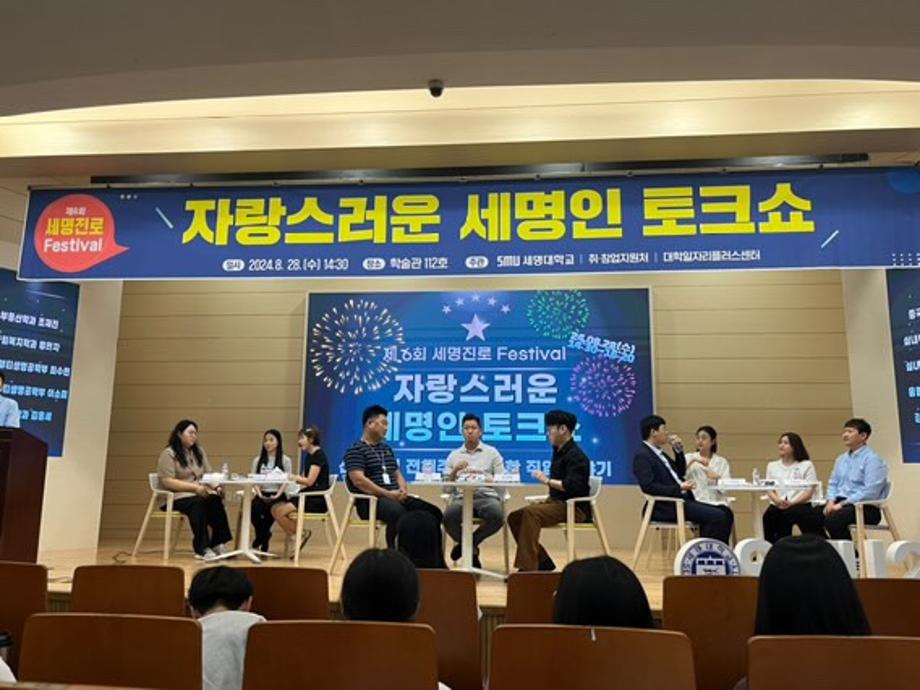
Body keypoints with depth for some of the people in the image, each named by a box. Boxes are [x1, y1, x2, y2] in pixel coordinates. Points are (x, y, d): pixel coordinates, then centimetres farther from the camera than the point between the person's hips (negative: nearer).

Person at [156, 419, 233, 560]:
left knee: (216, 499, -29)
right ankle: (202, 549, -34)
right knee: (198, 502, -37)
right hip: (177, 496, -5)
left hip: (200, 494, 5)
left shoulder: (199, 451, 19)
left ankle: (218, 544, -28)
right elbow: (167, 482, -12)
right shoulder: (168, 454, -1)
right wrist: (195, 487, -19)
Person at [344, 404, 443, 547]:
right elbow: (358, 480, -16)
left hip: (395, 497, 8)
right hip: (370, 501, -8)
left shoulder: (387, 449, 23)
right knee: (399, 514, -38)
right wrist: (387, 494, -20)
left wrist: (403, 490, 0)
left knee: (433, 512, -9)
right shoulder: (356, 450, -3)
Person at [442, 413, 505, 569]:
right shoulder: (454, 455, 20)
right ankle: (471, 549, -2)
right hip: (461, 497, 1)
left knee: (497, 516, -36)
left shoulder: (491, 452, 16)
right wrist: (455, 470, -4)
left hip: (487, 496, 0)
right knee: (449, 517, -35)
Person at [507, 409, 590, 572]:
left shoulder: (575, 456, -14)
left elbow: (573, 486, -27)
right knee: (515, 517, -3)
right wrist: (548, 499, 4)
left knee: (530, 513, -30)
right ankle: (543, 562, 6)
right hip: (559, 502, 9)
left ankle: (528, 568, -27)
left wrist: (547, 480, -21)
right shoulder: (559, 452, 13)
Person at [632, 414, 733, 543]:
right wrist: (679, 489, -27)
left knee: (726, 514, 1)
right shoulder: (642, 456, -11)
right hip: (667, 506, -10)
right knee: (717, 516, -20)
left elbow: (680, 472, 26)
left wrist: (679, 450, 12)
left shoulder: (659, 453, 18)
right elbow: (649, 487, -22)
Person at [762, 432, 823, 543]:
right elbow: (769, 490, 11)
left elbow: (809, 492, 1)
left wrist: (791, 503, -16)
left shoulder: (806, 465, 12)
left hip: (800, 505, -2)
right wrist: (778, 500, -13)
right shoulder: (772, 466, 21)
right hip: (777, 507, 2)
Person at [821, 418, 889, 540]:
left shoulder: (872, 459, -6)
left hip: (865, 507, -7)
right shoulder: (841, 459, 18)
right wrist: (831, 501, -1)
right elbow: (832, 484, 20)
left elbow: (870, 492, -16)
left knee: (833, 519, -34)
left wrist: (843, 503, -18)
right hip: (840, 503, 7)